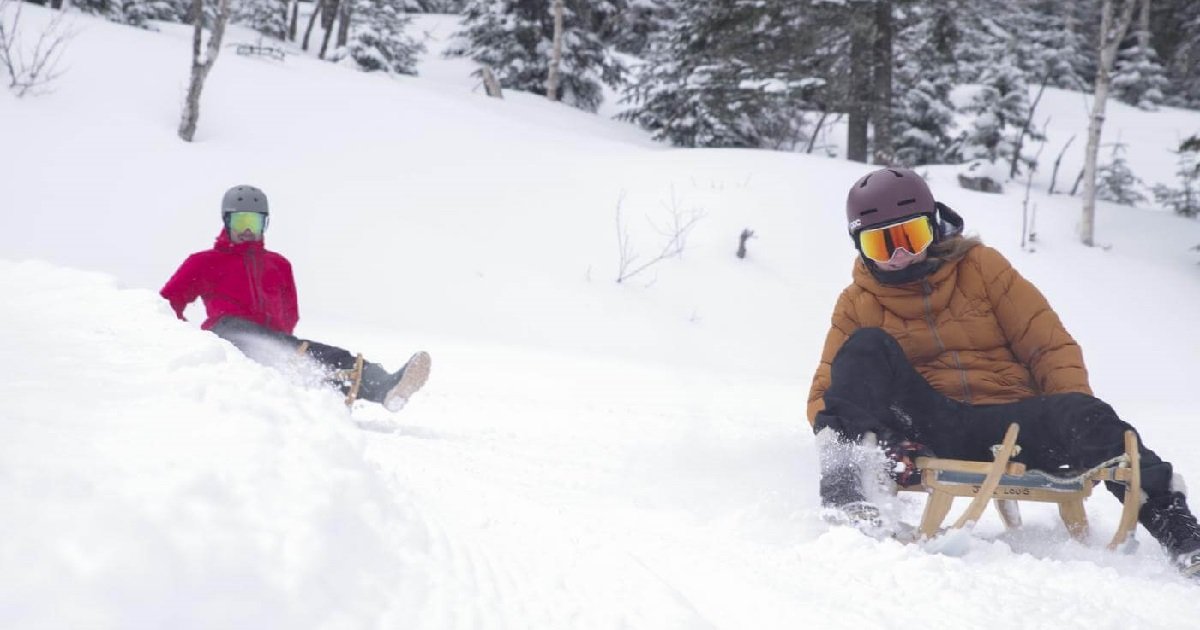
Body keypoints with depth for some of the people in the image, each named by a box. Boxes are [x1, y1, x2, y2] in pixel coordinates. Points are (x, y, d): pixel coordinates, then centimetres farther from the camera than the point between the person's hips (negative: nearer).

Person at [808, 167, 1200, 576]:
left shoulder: (982, 267, 8)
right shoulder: (857, 304, 10)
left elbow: (1050, 346, 5)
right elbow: (827, 390, 8)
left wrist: (1076, 414, -13)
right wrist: (835, 429, -17)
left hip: (1009, 426, 0)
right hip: (928, 431, 0)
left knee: (1089, 416, -30)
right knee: (867, 348, -22)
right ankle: (843, 484, -39)